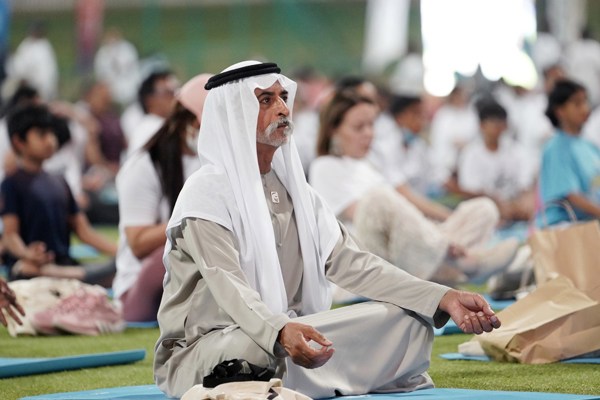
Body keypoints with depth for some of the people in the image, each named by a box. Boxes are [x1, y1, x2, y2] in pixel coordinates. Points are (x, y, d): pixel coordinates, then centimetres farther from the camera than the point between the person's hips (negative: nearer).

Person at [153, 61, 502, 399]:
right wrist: (281, 333, -50)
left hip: (291, 337, 7)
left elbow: (349, 262, 2)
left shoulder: (293, 188, 11)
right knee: (251, 348, -41)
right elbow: (228, 287, -27)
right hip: (204, 350, -6)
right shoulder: (207, 193, -13)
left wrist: (445, 298, -11)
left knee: (408, 318, -4)